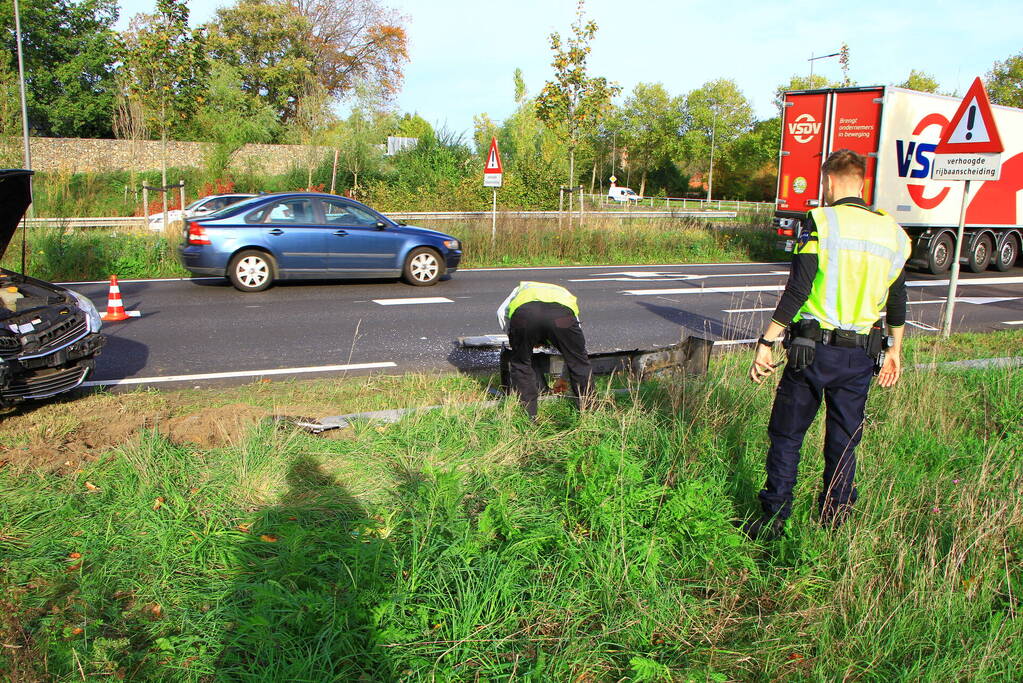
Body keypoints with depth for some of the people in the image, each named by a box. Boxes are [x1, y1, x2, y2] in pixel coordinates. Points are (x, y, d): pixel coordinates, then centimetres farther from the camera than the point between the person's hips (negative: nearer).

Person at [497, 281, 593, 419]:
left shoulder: (522, 288, 47)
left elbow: (502, 312, 25)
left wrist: (513, 338, 37)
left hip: (524, 311, -1)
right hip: (561, 313, 1)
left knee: (520, 364, 23)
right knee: (579, 362, 23)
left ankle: (529, 414, 23)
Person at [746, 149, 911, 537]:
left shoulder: (822, 222, -10)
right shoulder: (892, 232, 8)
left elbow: (797, 290, -16)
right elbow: (897, 302, 15)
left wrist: (767, 343, -13)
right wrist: (894, 350, 25)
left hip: (814, 348, -5)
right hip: (861, 354, 5)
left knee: (786, 435, 7)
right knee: (844, 440, 15)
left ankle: (774, 518, 11)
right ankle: (834, 521, 24)